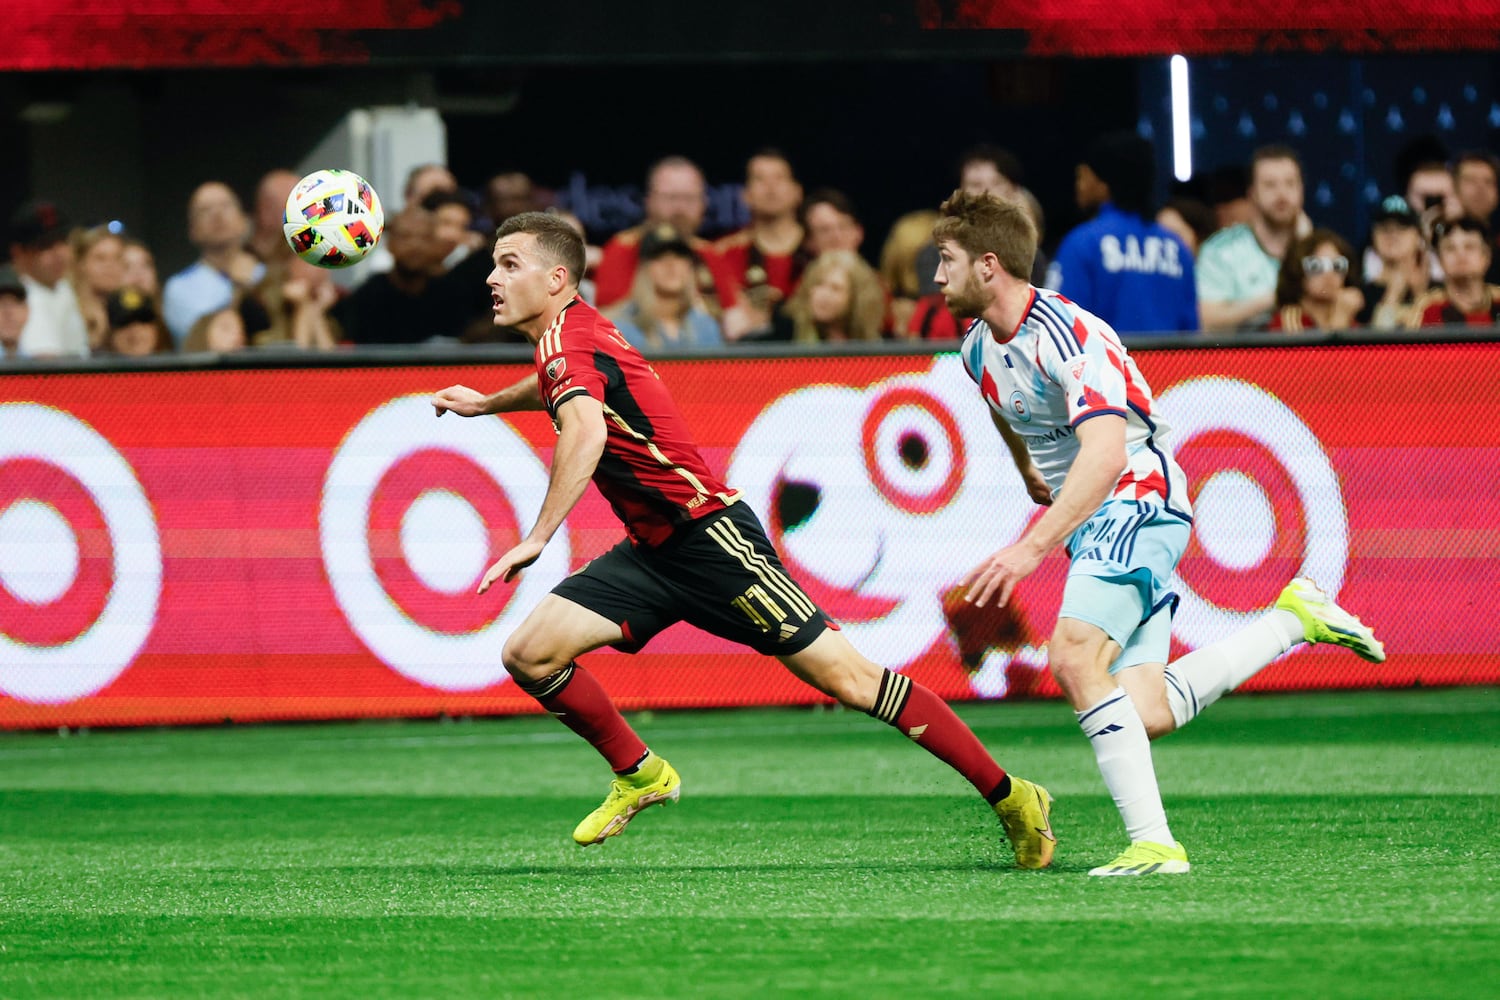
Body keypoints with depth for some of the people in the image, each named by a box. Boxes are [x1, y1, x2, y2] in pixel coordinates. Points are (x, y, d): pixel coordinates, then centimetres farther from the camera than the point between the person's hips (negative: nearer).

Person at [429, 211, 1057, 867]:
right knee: (528, 655, -3)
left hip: (709, 536, -9)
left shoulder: (567, 338, -17)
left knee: (844, 677, -9)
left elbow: (586, 431, -39)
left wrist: (536, 539, -41)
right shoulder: (570, 334, 12)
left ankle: (1009, 796, -3)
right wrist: (485, 403, 48)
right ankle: (640, 775, 16)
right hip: (653, 552, 9)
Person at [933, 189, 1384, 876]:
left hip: (1138, 497, -9)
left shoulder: (1066, 334, -21)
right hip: (1096, 526, 9)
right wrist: (1028, 474, 49)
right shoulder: (978, 348, 7)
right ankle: (1294, 621, 14)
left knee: (1075, 660, -28)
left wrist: (1033, 546, -40)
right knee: (1147, 715, -5)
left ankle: (1153, 843, -29)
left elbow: (1105, 453, -34)